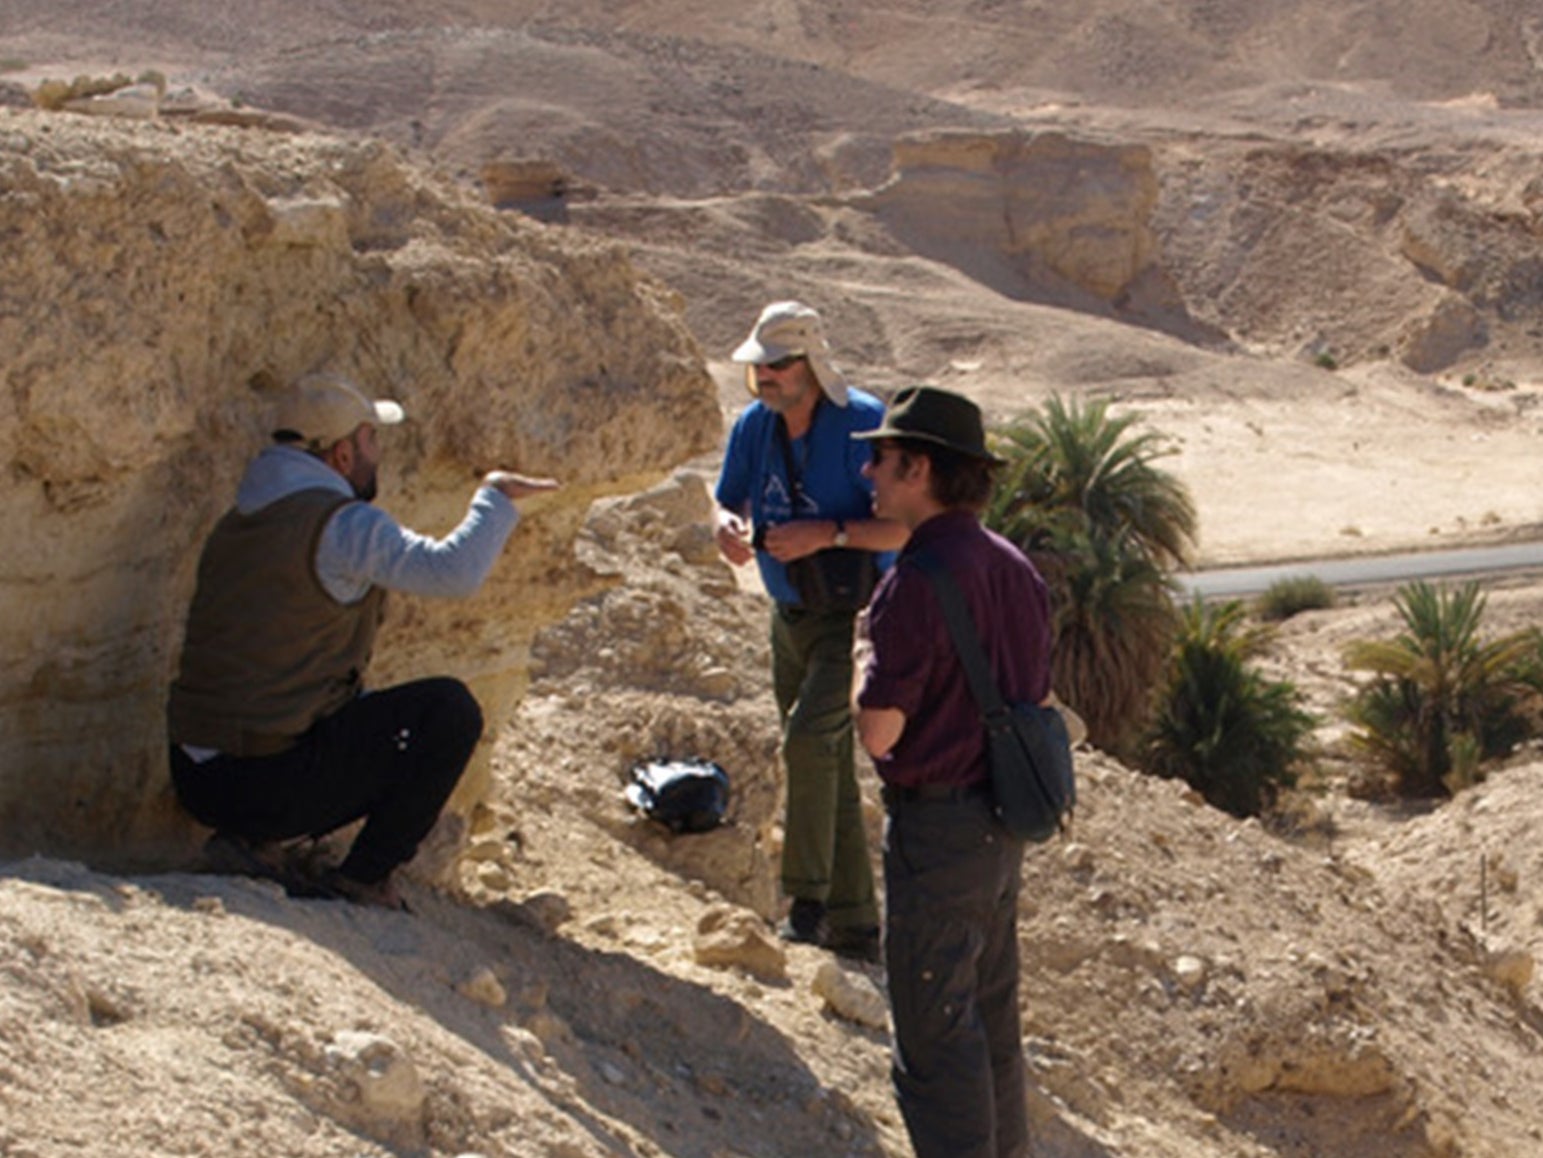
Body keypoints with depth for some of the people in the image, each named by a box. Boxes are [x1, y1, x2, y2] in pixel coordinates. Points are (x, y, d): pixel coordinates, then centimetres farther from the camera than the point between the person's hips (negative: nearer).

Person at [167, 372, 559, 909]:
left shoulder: (236, 523, 15)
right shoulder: (342, 524, -13)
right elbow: (456, 571, -22)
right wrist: (495, 497, -5)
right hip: (266, 784, -8)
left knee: (359, 712, 31)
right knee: (451, 709, 0)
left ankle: (249, 837, 13)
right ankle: (364, 876, 2)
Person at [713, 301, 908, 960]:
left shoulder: (864, 423, -18)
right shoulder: (754, 425, 1)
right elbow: (730, 501, 11)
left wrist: (828, 533, -29)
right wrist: (731, 526, -13)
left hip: (857, 615, -7)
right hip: (791, 617, 7)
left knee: (809, 736, -25)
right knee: (827, 772, 12)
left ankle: (808, 896, -13)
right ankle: (853, 925, 21)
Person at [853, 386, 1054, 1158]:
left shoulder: (917, 580, -20)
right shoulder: (1014, 569, 7)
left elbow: (878, 732, -19)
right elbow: (1037, 703, 14)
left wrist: (870, 665, -1)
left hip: (934, 828, -9)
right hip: (1001, 826, 9)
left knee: (935, 1041, -1)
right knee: (990, 1027, 19)